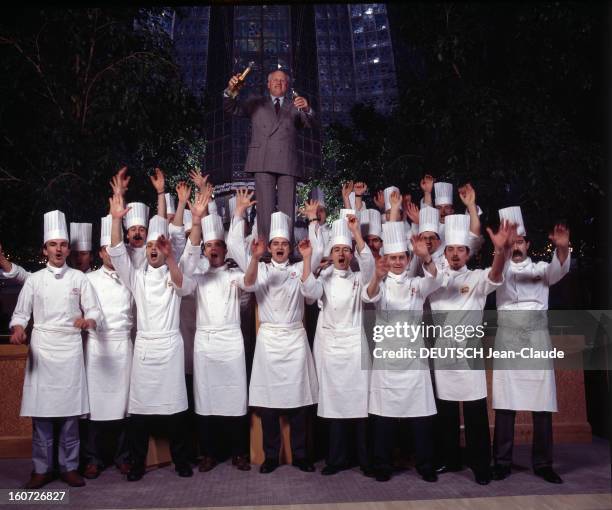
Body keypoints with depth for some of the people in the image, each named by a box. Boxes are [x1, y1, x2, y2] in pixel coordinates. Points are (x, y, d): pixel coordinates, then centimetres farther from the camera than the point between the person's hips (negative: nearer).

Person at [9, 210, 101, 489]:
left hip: (70, 348, 0)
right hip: (41, 348, 0)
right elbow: (20, 313, 8)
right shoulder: (34, 279, 8)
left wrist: (88, 320, -20)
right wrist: (18, 329, -13)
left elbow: (94, 311, 2)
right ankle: (42, 468, 14)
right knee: (41, 412, 1)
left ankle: (69, 466, 14)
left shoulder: (79, 278, 6)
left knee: (70, 411, 3)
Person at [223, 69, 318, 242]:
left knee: (287, 211, -5)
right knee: (265, 209, -7)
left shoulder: (294, 107, 21)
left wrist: (307, 110, -15)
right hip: (263, 162, -1)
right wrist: (231, 91, -10)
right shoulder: (256, 103, 22)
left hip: (287, 163, 1)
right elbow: (231, 108, 11)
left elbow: (313, 124, 7)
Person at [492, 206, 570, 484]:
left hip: (537, 338, 1)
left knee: (542, 403, 1)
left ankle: (543, 463, 12)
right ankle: (502, 461, 5)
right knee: (505, 404, -2)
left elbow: (558, 269, -9)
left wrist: (562, 248, -32)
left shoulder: (541, 268, 12)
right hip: (507, 338, -1)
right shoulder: (500, 269, 12)